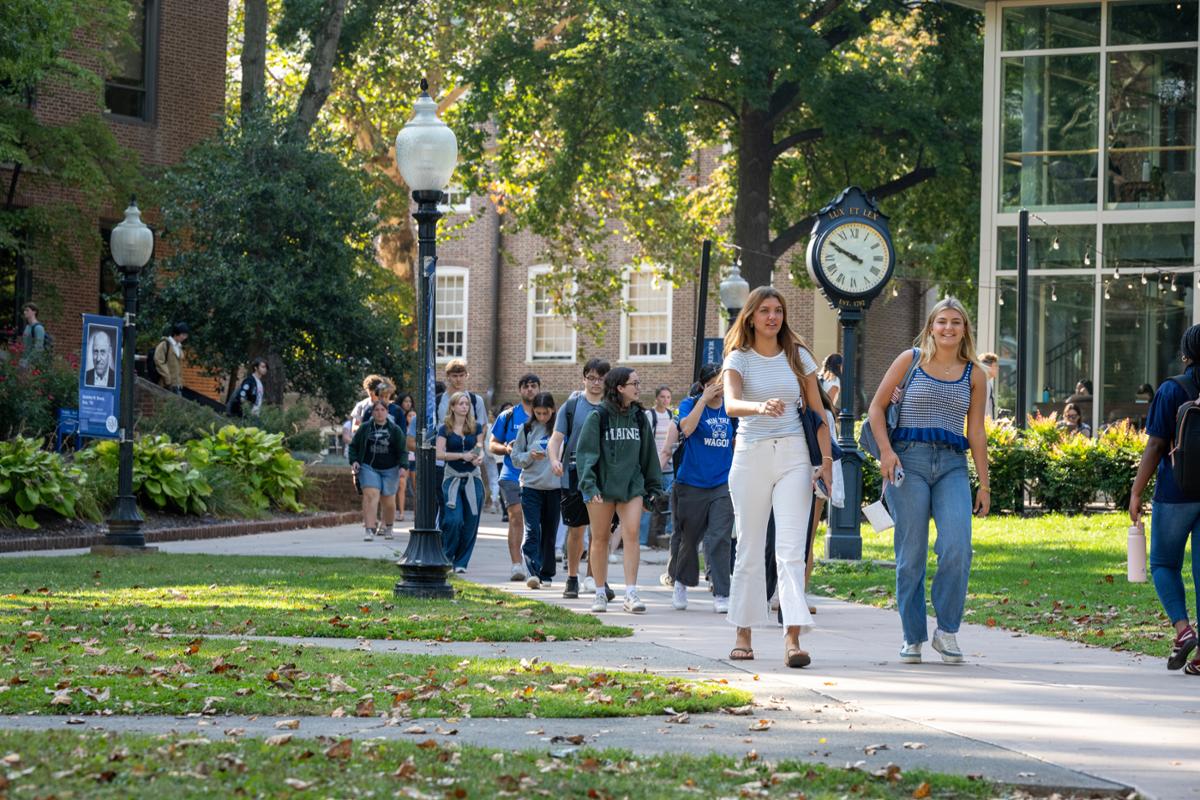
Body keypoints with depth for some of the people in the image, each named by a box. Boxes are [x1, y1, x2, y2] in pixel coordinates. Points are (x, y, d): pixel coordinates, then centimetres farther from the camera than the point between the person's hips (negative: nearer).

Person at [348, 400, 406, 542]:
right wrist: (354, 461, -3)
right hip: (369, 468, -1)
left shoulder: (395, 430, 5)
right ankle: (369, 529, -23)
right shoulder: (364, 428, 7)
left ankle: (388, 527, 31)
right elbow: (354, 446, 12)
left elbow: (402, 450, 3)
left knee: (388, 501, 6)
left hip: (390, 469, 1)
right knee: (371, 495, -18)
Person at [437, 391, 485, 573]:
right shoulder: (445, 429, 1)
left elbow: (480, 448, 9)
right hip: (452, 479, -3)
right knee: (453, 520, -13)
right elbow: (439, 454, -7)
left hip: (473, 479, 3)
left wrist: (480, 457, -15)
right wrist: (462, 455, -17)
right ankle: (446, 557, 6)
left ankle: (461, 562, 9)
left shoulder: (476, 427, 8)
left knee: (470, 523, 0)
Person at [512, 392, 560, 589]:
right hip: (530, 486, 0)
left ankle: (546, 574, 17)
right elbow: (516, 457, 8)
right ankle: (533, 572, -19)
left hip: (554, 488, 0)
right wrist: (530, 456, -13)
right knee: (532, 531, -12)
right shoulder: (527, 429, 4)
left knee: (549, 533, 8)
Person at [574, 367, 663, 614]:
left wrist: (654, 485, 18)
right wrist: (589, 484, -16)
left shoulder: (639, 417, 10)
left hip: (632, 485, 3)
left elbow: (648, 453, 17)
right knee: (600, 539, 5)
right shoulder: (598, 417, -4)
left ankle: (631, 593, -13)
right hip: (602, 485, -3)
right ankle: (600, 594, 15)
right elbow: (585, 452, -7)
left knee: (632, 534, -12)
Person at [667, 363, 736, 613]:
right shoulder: (690, 404, -3)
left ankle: (721, 595, -8)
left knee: (720, 539, -7)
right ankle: (680, 582, 34)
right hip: (691, 484, -2)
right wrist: (704, 400, -19)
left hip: (722, 485, 2)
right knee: (687, 538, 10)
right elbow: (687, 428, -23)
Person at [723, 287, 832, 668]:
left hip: (793, 455, 1)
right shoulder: (739, 358, 1)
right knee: (750, 548, 5)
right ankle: (743, 635, 15)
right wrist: (761, 406, -38)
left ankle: (793, 637, -18)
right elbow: (731, 404, -18)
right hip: (751, 454, -1)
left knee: (791, 548, -10)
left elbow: (817, 411, 12)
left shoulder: (798, 356, 9)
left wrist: (826, 458, 3)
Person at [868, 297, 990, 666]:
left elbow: (976, 433, 14)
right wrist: (885, 450, -8)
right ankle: (913, 637, 9)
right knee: (911, 554, -2)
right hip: (909, 459, -2)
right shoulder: (910, 360, 6)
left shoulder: (974, 374, 12)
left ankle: (947, 630, 0)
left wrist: (984, 484, 11)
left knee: (957, 547, -16)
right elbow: (877, 407, 7)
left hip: (952, 465, 2)